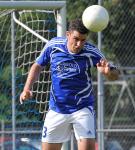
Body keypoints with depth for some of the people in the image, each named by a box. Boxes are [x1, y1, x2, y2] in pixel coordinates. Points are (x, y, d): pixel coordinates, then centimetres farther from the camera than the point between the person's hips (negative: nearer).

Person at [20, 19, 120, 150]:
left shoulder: (91, 52, -16)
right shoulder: (53, 45, -10)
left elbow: (115, 75, -11)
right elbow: (38, 66, 8)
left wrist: (108, 72, -35)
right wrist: (27, 89, -4)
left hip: (83, 109, -2)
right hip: (57, 109, 2)